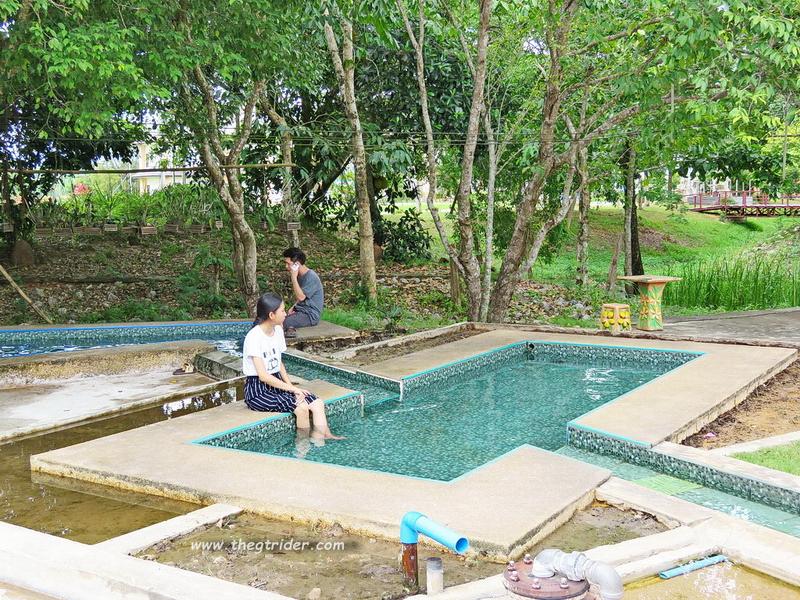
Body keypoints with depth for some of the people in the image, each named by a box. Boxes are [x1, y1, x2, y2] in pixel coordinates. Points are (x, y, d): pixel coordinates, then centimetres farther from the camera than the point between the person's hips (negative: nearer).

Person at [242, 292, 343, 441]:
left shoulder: (278, 330, 6)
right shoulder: (254, 337, -18)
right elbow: (263, 375, -22)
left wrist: (291, 386, -2)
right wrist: (292, 388, -19)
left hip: (277, 383, 8)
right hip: (257, 391, -8)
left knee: (317, 403, -12)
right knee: (302, 407, -24)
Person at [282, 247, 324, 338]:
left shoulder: (311, 277, -15)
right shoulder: (300, 276, 12)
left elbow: (301, 297, -22)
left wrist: (293, 277, -17)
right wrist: (293, 308, 6)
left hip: (310, 316, -9)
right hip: (301, 311, 9)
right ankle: (289, 328, -9)